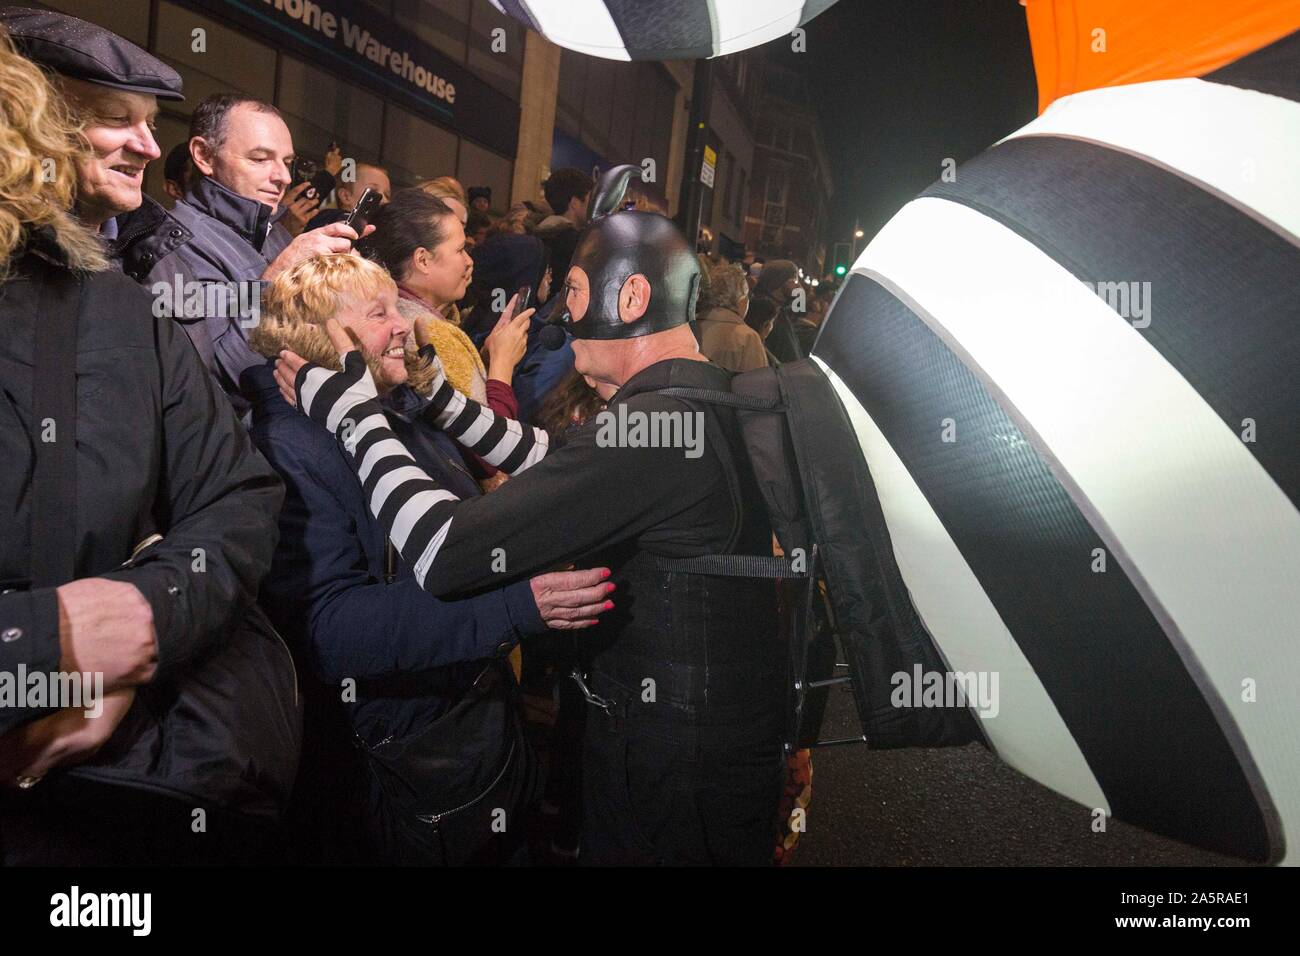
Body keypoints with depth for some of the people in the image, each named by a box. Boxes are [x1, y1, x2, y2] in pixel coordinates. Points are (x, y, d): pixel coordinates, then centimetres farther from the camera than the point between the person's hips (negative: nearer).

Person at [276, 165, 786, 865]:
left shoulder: (651, 424, -27)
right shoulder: (714, 400, 3)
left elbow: (445, 555, -30)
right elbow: (562, 468, 12)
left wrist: (352, 410, -17)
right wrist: (434, 394, 10)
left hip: (672, 781, -8)